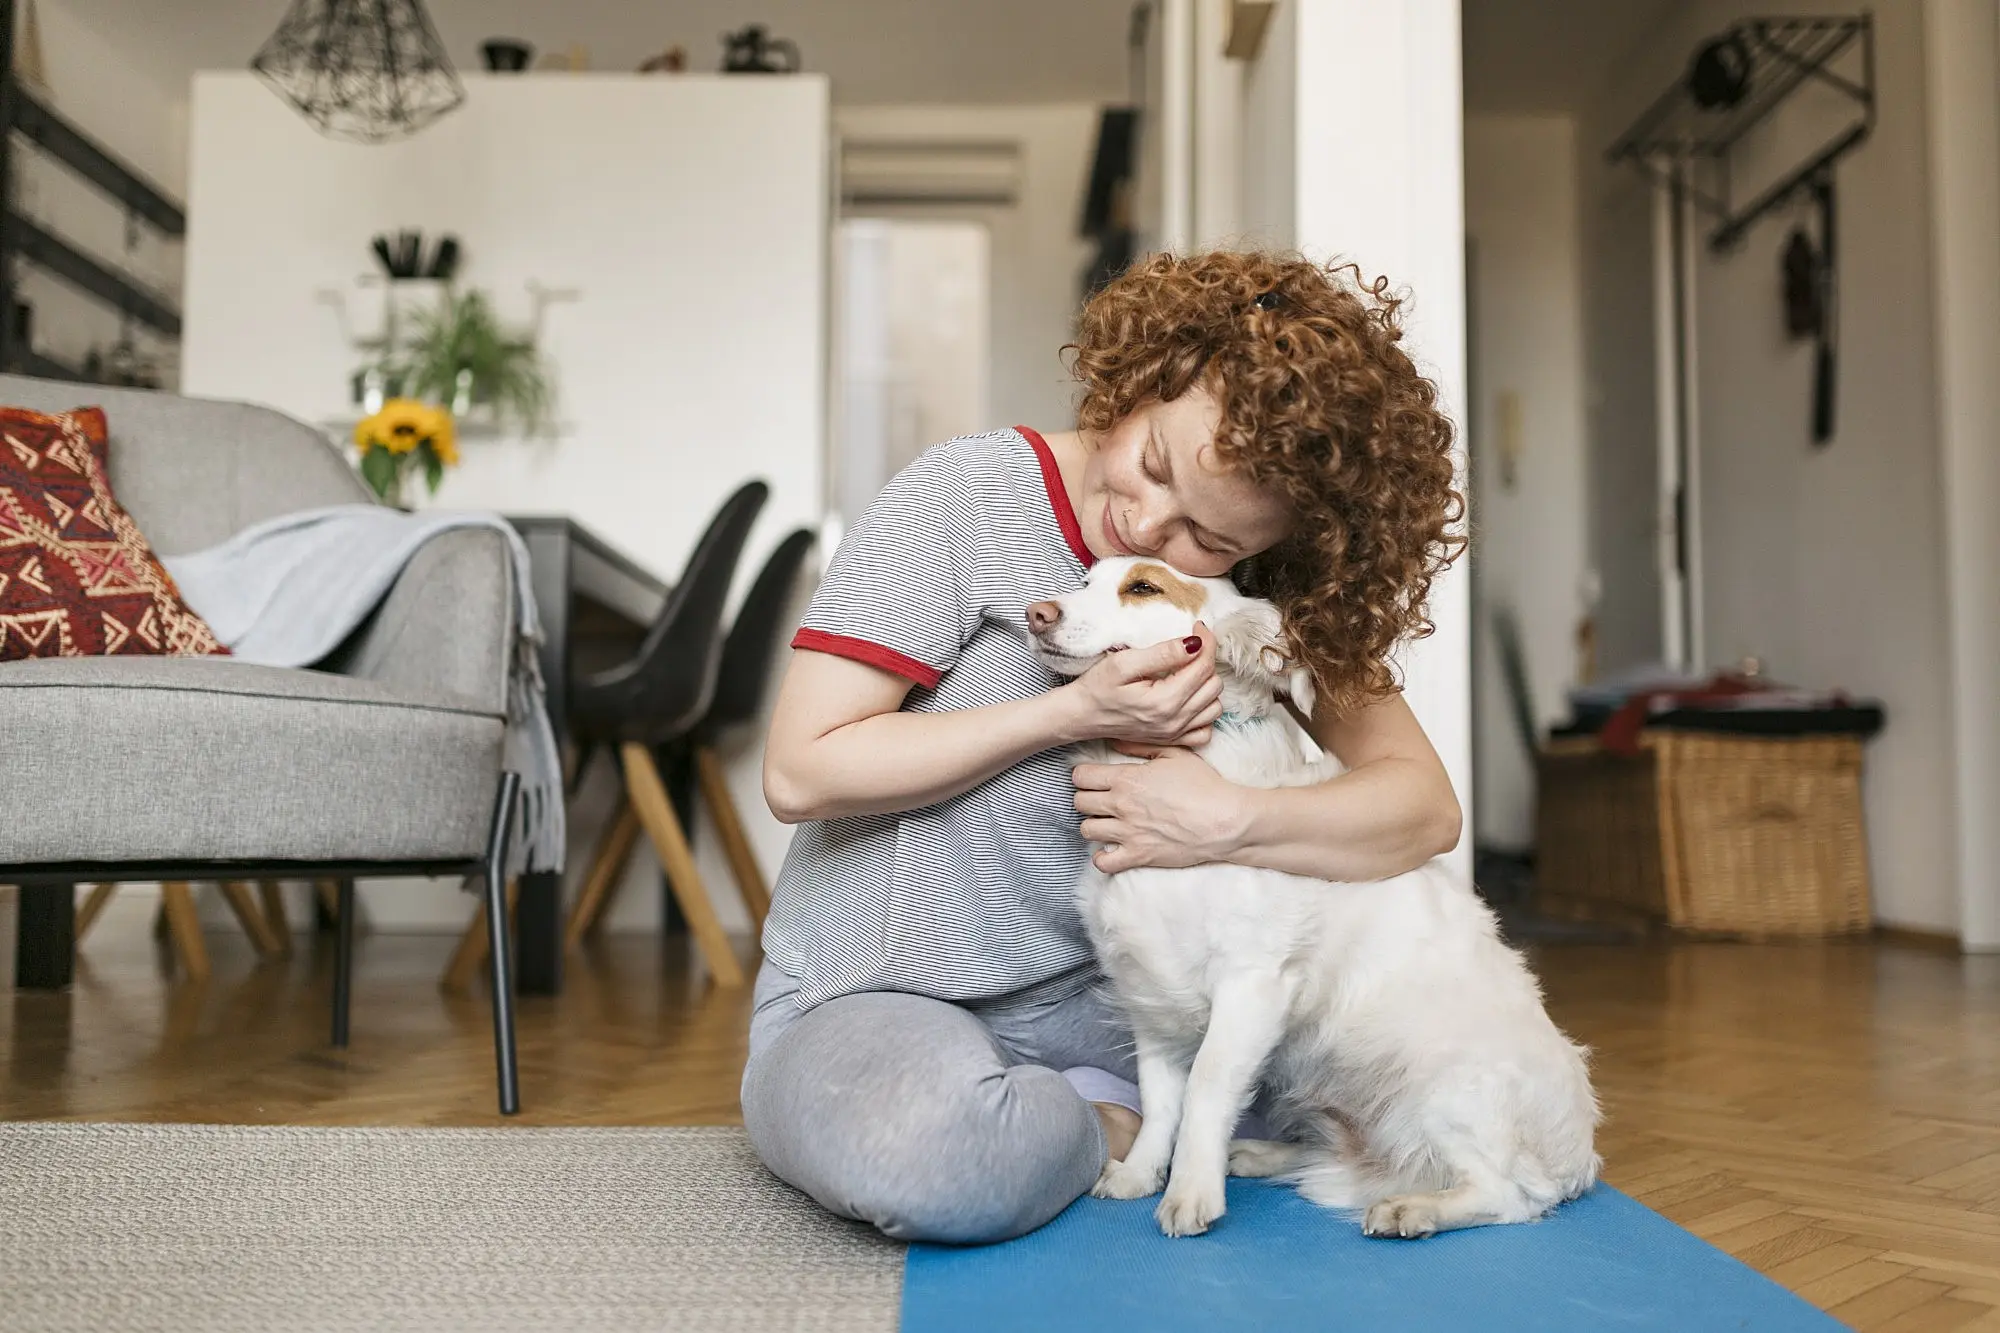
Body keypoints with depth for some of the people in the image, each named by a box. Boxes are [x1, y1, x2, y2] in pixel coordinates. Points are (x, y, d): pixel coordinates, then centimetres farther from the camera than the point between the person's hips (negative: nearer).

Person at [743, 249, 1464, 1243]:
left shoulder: (1267, 594, -2)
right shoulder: (966, 497, -14)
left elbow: (1425, 806, -8)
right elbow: (802, 769, -17)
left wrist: (1229, 823, -27)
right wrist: (1078, 713, -22)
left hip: (1102, 1005, 4)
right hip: (874, 1005, -4)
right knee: (934, 1149, -37)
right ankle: (1113, 1122, -4)